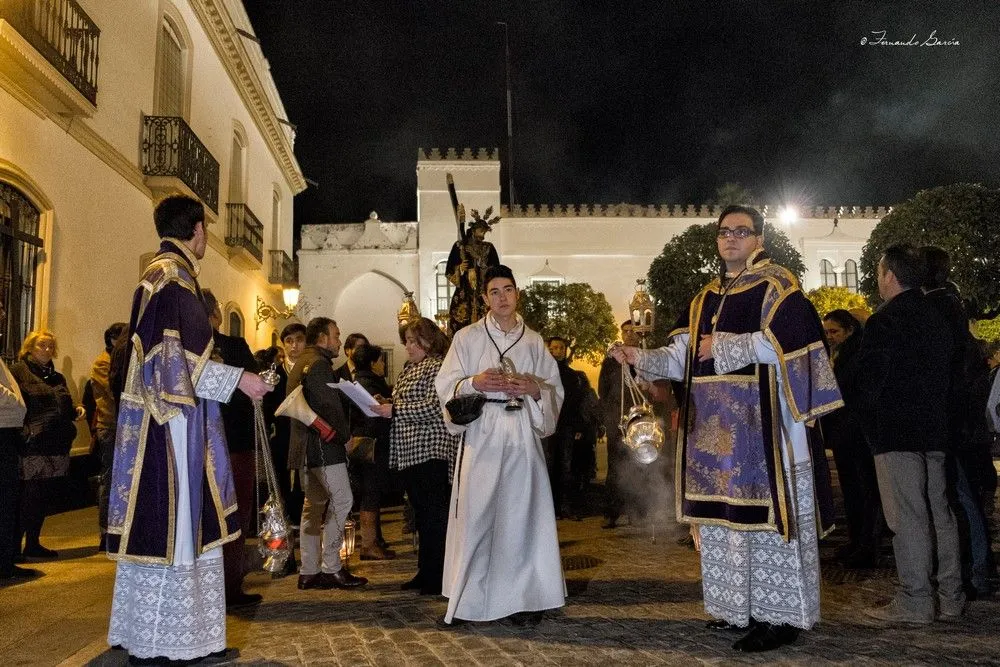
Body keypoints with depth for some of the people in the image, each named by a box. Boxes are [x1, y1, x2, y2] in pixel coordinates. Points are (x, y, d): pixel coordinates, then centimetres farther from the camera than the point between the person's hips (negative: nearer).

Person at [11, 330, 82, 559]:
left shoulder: (57, 377, 21)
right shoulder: (19, 371, 0)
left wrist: (76, 411, 7)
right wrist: (23, 431, -20)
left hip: (57, 447, 7)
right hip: (32, 446, -7)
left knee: (45, 498, 11)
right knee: (28, 499, -5)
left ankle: (33, 544, 22)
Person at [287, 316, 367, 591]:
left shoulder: (300, 363, 20)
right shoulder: (318, 364, -11)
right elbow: (330, 405, -18)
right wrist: (344, 434, -4)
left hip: (304, 446, 11)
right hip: (324, 445, -11)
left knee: (314, 505, 12)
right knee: (341, 500, -8)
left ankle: (309, 572, 15)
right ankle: (331, 568, -7)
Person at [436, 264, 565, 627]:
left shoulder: (534, 342, 12)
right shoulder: (467, 338, 5)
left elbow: (556, 389, 11)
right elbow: (446, 385, 2)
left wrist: (535, 389, -9)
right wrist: (474, 383, -16)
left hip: (522, 436, 2)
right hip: (481, 436, -2)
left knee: (522, 513, 1)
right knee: (476, 515, -4)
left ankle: (522, 597, 10)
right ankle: (467, 599, 6)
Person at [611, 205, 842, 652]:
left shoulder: (776, 285, -1)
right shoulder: (706, 298, 18)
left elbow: (786, 342, -16)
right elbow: (683, 358, 13)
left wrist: (724, 345, -12)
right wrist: (640, 358, -1)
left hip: (761, 421, -7)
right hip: (716, 426, 7)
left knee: (764, 512, -6)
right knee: (723, 513, 8)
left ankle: (779, 615, 3)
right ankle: (738, 607, 19)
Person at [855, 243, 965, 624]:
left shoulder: (883, 322, -14)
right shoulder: (937, 319, 11)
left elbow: (869, 381, -14)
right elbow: (950, 374, 17)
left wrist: (869, 423, 0)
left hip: (897, 434, -8)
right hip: (935, 432, 8)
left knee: (908, 517, -4)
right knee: (940, 513, 13)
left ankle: (914, 602, 2)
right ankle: (950, 598, 20)